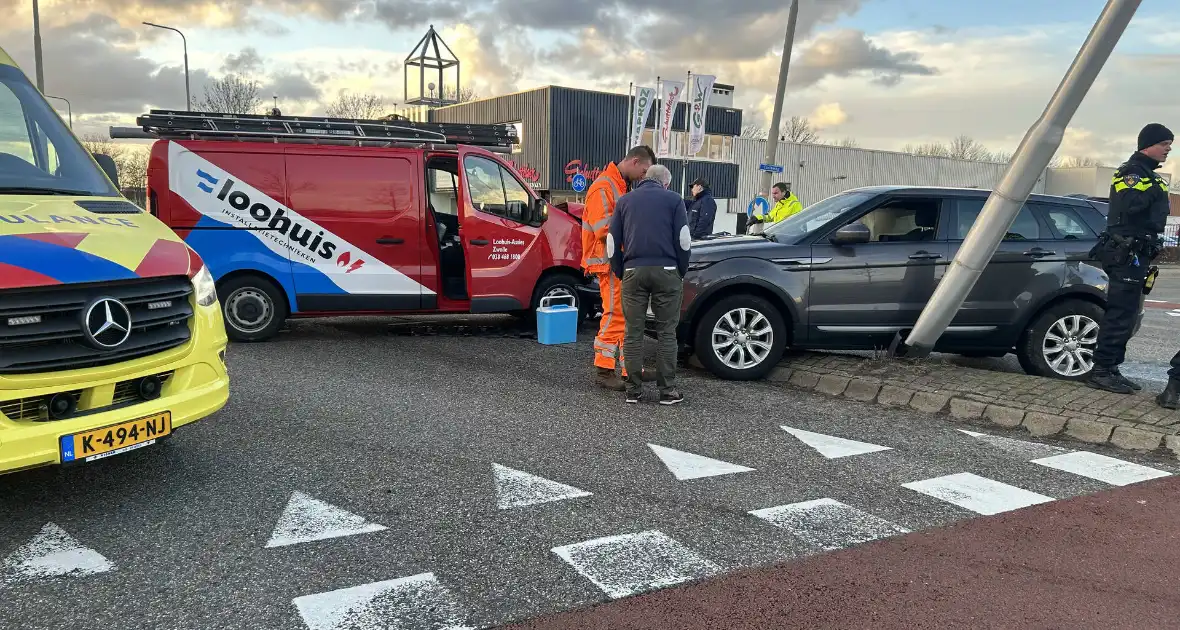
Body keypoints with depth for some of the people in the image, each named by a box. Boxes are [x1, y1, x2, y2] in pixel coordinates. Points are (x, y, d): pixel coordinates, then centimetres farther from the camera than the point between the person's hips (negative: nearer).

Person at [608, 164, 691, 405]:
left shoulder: (625, 201, 16)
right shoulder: (674, 200, 8)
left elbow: (612, 242, 12)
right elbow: (683, 240, 1)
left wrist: (620, 273, 17)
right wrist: (682, 272, 10)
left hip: (633, 271, 2)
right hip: (665, 271, -2)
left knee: (633, 332, 6)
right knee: (667, 332, 4)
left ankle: (633, 390, 9)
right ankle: (667, 390, 6)